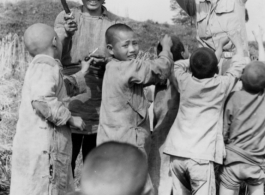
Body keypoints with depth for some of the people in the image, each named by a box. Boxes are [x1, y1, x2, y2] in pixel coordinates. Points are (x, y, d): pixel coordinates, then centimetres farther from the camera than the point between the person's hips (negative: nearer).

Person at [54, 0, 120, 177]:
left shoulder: (115, 23, 5)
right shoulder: (66, 17, 3)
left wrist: (105, 63, -18)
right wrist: (66, 33, -26)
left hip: (100, 104, 1)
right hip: (69, 101, -1)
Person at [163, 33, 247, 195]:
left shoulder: (185, 81, 4)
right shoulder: (221, 85, -3)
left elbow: (179, 64, 26)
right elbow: (238, 67, 15)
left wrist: (217, 51, 30)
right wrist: (239, 44, 33)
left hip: (177, 151, 4)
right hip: (201, 155, -4)